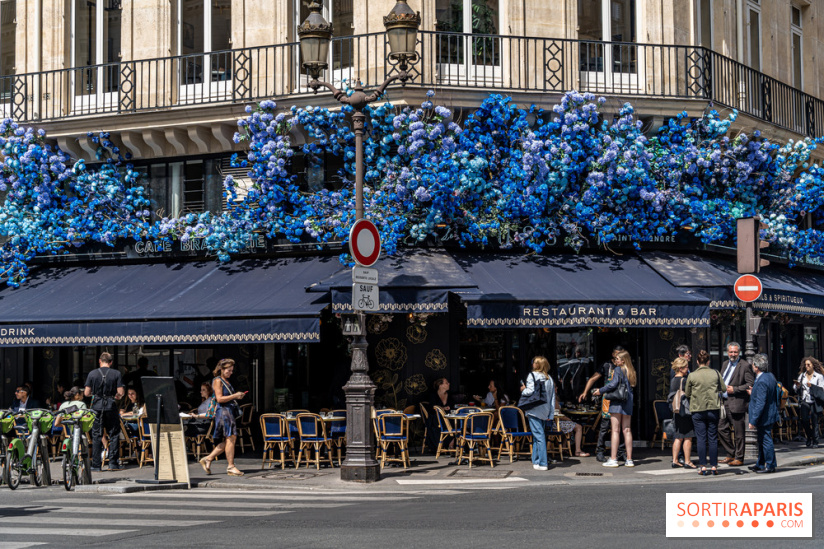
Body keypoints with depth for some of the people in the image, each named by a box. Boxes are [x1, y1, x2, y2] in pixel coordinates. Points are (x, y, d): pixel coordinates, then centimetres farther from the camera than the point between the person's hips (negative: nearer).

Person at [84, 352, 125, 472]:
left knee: (96, 436, 7)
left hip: (97, 406, 1)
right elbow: (121, 392, -5)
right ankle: (113, 463, 3)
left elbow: (87, 393, 1)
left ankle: (96, 464, 6)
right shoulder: (116, 374, -2)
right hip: (111, 406, -1)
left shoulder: (92, 374, 0)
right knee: (114, 435, 8)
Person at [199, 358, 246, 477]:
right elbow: (219, 399, -14)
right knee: (230, 437, -12)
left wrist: (237, 396, 12)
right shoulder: (217, 381, -5)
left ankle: (208, 459, 14)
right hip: (223, 410, -9)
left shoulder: (226, 381, 21)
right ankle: (230, 467, -9)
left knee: (227, 440, 7)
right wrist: (234, 396, -14)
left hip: (230, 411, 9)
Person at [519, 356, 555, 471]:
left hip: (534, 410, -6)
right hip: (544, 411, 6)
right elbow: (552, 398, 11)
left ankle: (542, 463, -10)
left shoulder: (532, 375, -7)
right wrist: (551, 414, 14)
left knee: (539, 436, -8)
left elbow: (530, 391, -17)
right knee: (538, 435, 14)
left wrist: (522, 390, 5)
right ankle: (536, 460, 17)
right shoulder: (549, 378, 11)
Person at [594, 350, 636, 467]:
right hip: (628, 403, 6)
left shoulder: (618, 370, -7)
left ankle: (613, 459, -7)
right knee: (626, 430, 8)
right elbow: (631, 386, 14)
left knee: (615, 430, -6)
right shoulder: (631, 371, 14)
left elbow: (613, 384, -17)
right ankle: (629, 459, 6)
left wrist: (601, 390, -7)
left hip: (617, 401, -6)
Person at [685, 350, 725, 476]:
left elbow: (687, 393, 4)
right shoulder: (715, 374, -2)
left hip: (698, 410, -1)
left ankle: (703, 466, -1)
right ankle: (714, 466, 7)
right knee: (713, 438, 6)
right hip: (713, 409, 1)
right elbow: (723, 388, 6)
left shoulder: (692, 376, -5)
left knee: (701, 438, 2)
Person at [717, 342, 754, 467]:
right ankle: (730, 455, 21)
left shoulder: (745, 365, -7)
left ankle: (739, 458, 7)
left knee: (738, 432, -1)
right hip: (724, 402, 8)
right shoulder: (725, 364, 17)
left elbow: (751, 384, -12)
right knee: (722, 429, 9)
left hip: (736, 403, -8)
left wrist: (735, 389, -16)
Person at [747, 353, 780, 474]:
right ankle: (760, 465, 31)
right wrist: (753, 394, 21)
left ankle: (770, 466, 8)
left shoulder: (761, 382, -24)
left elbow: (760, 404, -25)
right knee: (762, 441, 20)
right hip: (770, 414, 11)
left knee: (766, 441, 0)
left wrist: (753, 421, -21)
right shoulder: (771, 376, 6)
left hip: (764, 417, -11)